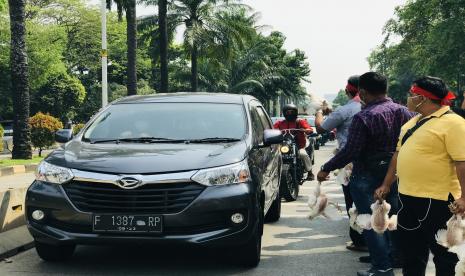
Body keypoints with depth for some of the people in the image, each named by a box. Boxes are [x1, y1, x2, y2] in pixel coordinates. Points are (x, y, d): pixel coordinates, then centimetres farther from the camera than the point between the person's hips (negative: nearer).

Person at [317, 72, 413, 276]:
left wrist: (326, 169, -14)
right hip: (395, 175, 7)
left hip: (368, 177, -7)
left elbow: (350, 151, -23)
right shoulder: (404, 112, -1)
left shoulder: (363, 117, -21)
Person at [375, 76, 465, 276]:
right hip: (408, 197, 9)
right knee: (411, 250, 19)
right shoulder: (413, 123, 13)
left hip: (437, 200, -9)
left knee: (444, 255, 5)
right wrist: (386, 185, 20)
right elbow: (399, 154, 19)